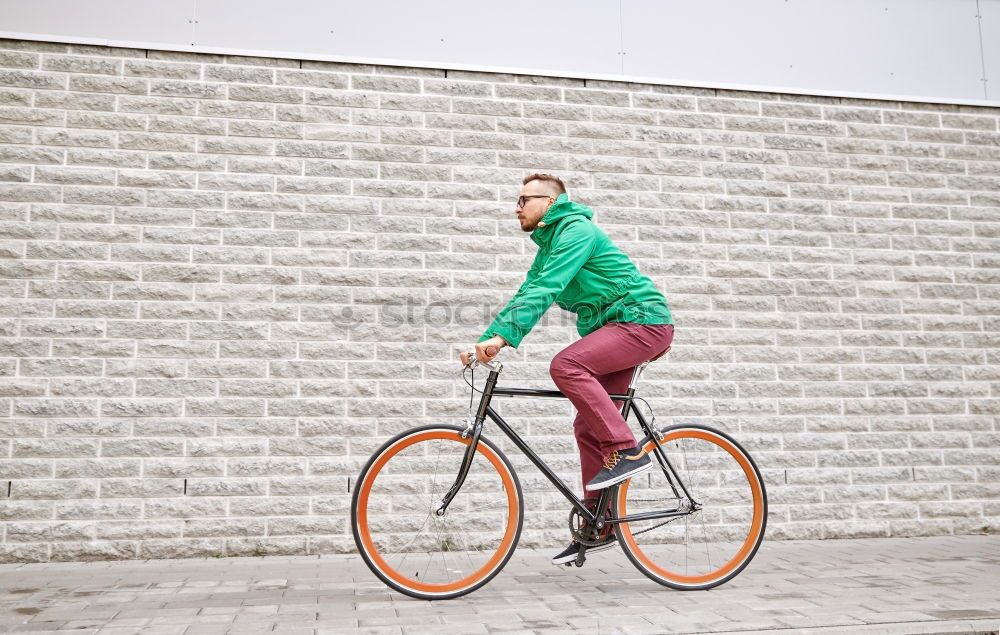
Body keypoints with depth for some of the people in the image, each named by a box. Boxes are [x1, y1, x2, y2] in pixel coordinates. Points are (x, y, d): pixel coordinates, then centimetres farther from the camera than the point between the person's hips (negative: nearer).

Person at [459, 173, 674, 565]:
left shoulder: (576, 230, -13)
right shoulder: (549, 244, 17)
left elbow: (545, 289, -26)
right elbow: (525, 296, 14)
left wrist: (502, 336, -34)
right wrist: (484, 342, 4)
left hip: (642, 320, -10)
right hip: (615, 329, 10)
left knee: (566, 365, -30)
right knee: (588, 427, 4)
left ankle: (626, 451, -22)